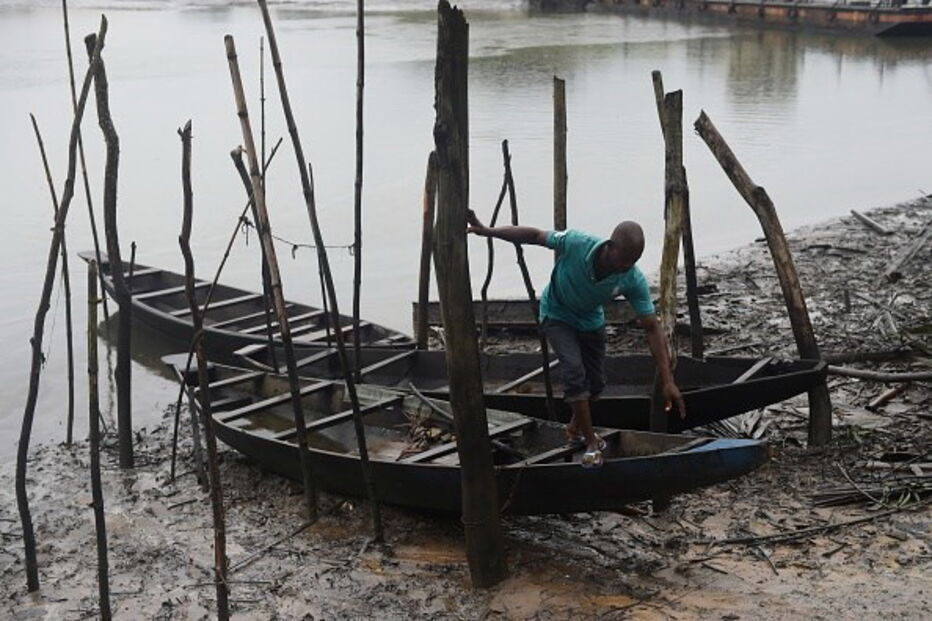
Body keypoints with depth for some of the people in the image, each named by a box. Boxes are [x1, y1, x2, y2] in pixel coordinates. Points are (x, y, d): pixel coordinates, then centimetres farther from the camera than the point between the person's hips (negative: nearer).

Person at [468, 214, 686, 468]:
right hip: (557, 314, -3)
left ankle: (576, 427, 38)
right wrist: (486, 231, -26)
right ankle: (591, 442, -9)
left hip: (590, 320, 3)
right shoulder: (576, 243, -40)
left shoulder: (634, 280, -32)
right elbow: (533, 235, -24)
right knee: (574, 370, -21)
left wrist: (668, 381, -31)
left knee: (596, 382, 8)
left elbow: (652, 328, -28)